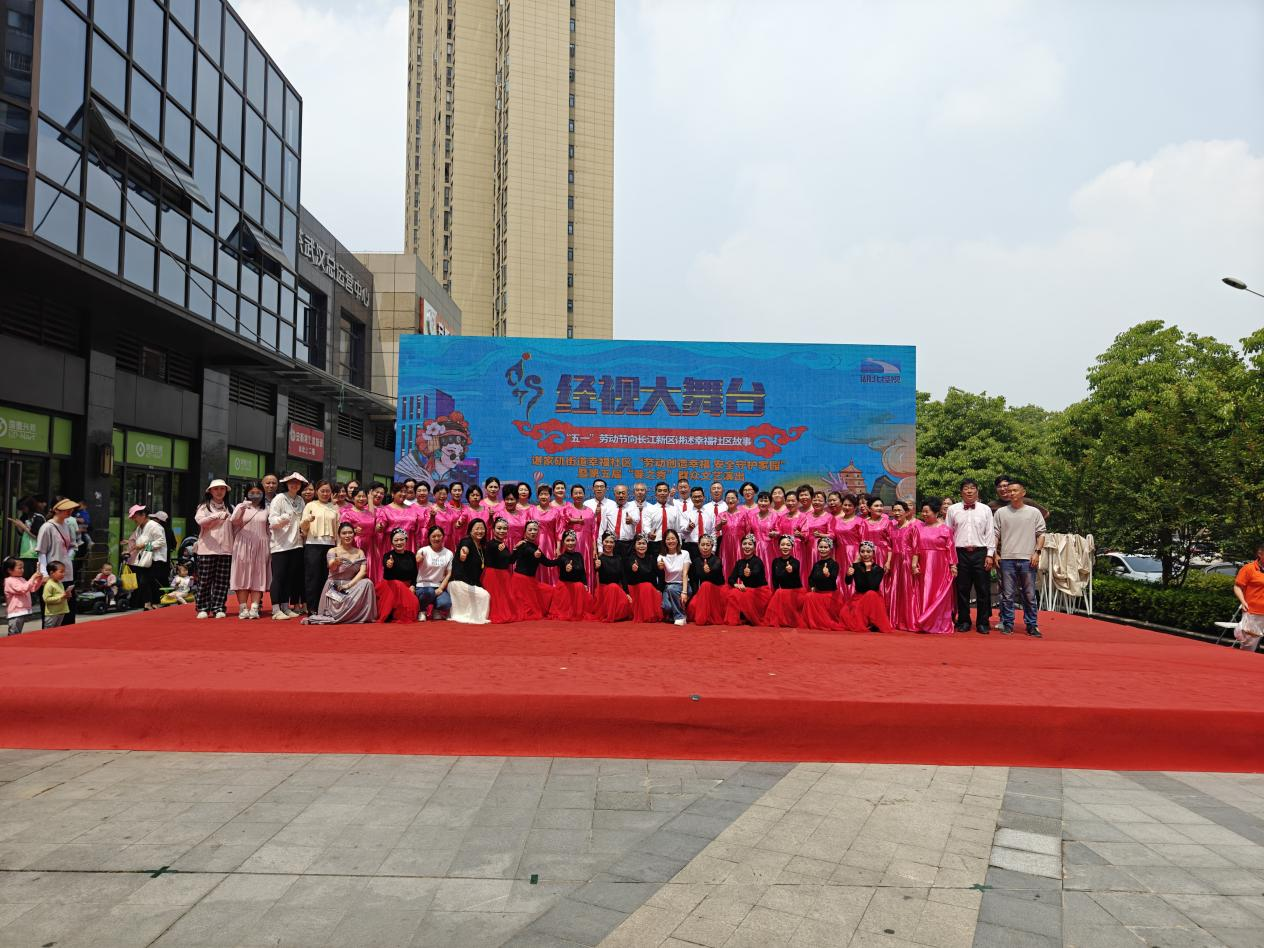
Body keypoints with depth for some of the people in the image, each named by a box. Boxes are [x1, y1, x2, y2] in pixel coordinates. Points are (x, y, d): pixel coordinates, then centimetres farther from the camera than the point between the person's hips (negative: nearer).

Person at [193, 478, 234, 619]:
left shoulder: (230, 509, 15)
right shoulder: (204, 507, 7)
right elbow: (200, 521, -14)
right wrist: (217, 516, -29)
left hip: (225, 550, 2)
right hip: (207, 549, -2)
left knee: (222, 581, 1)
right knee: (205, 580, -1)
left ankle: (218, 608, 6)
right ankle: (203, 609, 8)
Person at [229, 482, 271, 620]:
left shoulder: (266, 510, 11)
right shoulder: (240, 507, 8)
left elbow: (269, 530, 11)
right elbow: (235, 523, -6)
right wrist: (242, 510, -20)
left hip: (261, 548, 1)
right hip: (243, 546, -1)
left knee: (258, 577, -3)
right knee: (242, 576, -3)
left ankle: (254, 608, -4)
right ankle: (243, 608, -1)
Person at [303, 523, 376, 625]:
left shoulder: (359, 552, 8)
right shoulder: (333, 551, 0)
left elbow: (363, 571, -6)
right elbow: (331, 568, -20)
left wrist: (349, 584, -21)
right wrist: (335, 562, -46)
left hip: (352, 587, 3)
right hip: (334, 587, -3)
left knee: (367, 583, -29)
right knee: (337, 610, -33)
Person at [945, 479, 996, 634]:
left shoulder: (985, 509, 7)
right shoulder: (953, 509, 8)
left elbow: (990, 533, 5)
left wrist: (989, 554, -2)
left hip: (980, 553, 0)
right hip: (960, 553, 0)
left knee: (983, 590, 1)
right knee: (962, 589, 4)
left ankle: (983, 622, 10)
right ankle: (963, 621, 14)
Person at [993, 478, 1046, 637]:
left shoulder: (1034, 512, 7)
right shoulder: (1001, 512, 8)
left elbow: (1041, 534, 6)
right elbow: (995, 534, 8)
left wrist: (1037, 552, -4)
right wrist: (995, 554, 0)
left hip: (1028, 559, 0)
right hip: (1007, 559, 1)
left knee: (1029, 595, 4)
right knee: (1007, 595, 3)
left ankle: (1031, 625, 12)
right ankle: (1007, 624, 11)